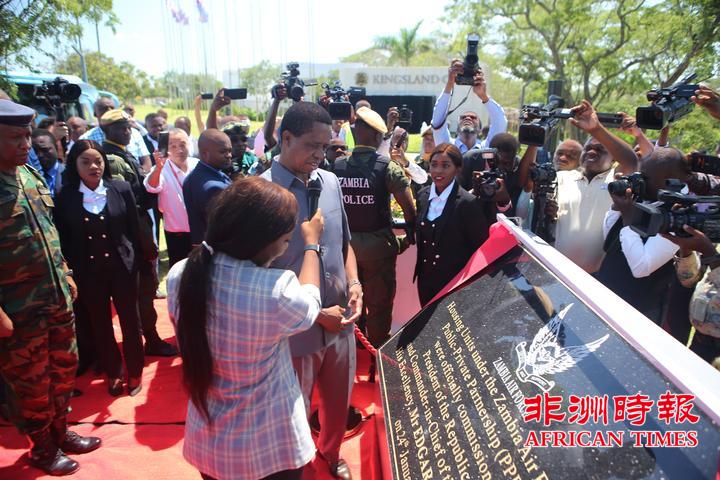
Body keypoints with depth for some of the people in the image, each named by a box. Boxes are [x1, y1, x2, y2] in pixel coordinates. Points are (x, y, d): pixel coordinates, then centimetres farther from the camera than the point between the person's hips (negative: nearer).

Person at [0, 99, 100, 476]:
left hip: (58, 297, 7)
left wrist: (65, 275, 14)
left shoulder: (31, 174, 7)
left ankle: (60, 431, 39)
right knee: (32, 384, 11)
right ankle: (43, 448, 32)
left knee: (64, 370, 19)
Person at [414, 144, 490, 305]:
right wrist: (420, 270, 10)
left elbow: (481, 248, -13)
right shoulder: (423, 195, 0)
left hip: (456, 283, -5)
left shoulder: (468, 203, -18)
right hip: (426, 280, 5)